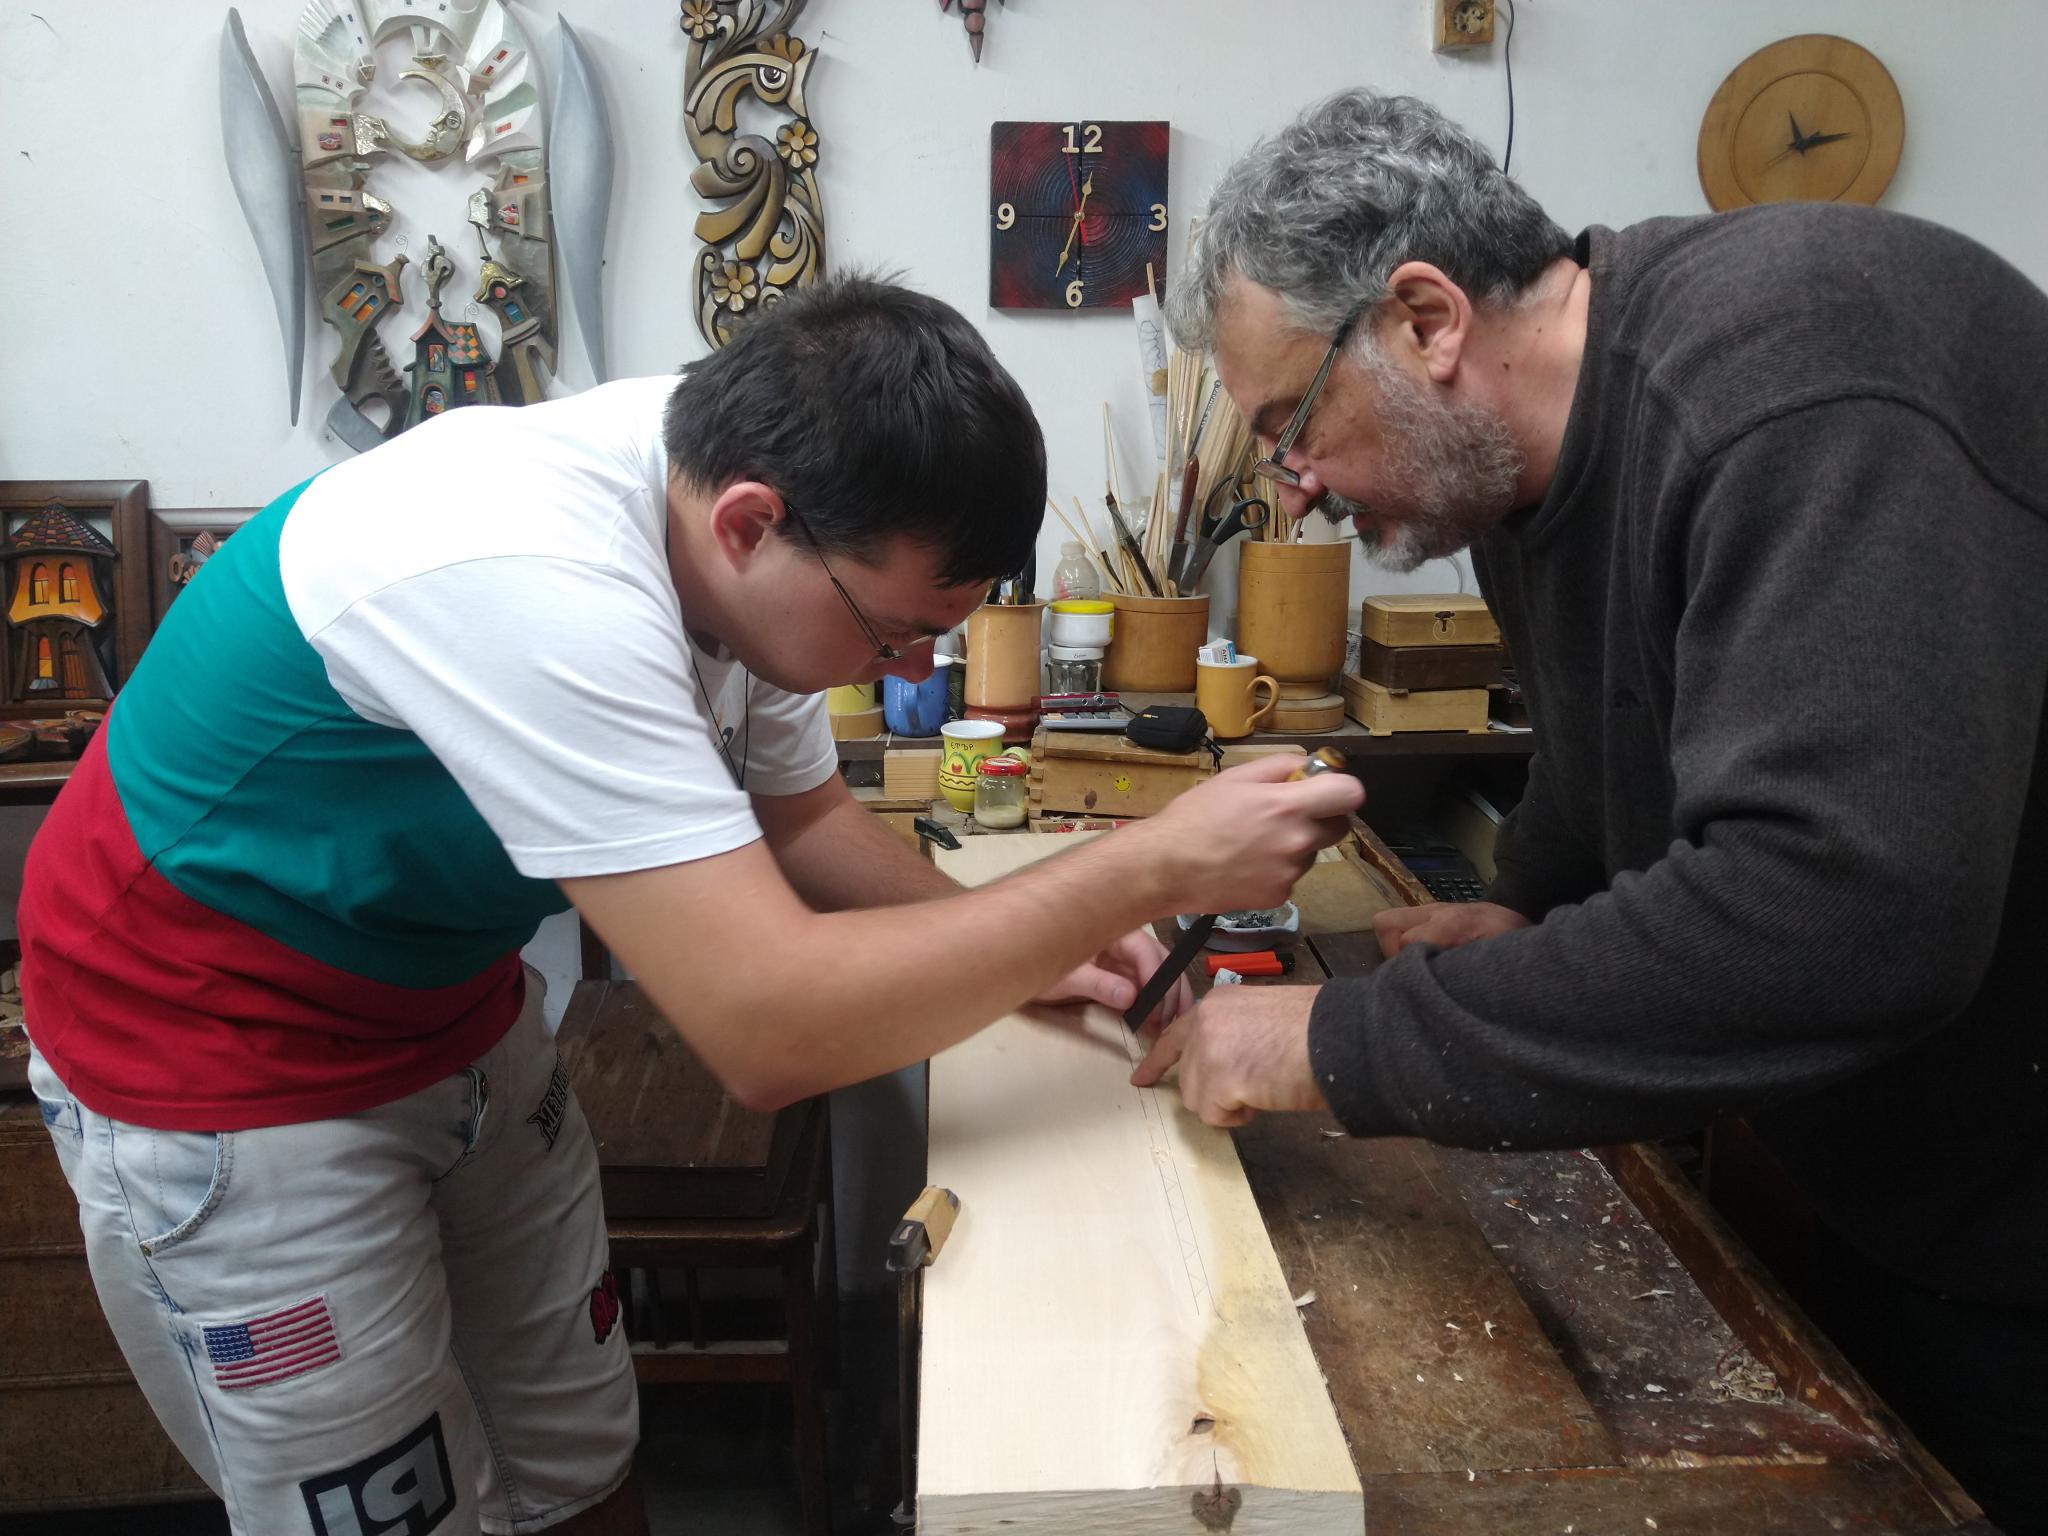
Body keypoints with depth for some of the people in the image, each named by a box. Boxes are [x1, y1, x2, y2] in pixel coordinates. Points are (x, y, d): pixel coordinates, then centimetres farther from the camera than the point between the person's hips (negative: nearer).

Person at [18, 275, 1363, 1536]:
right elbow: (774, 1032, -38)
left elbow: (802, 816, 4)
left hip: (452, 1003, 7)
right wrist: (1150, 870, -31)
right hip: (227, 1057, -6)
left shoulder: (723, 496, -12)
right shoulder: (532, 578, -37)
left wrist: (1024, 946, -10)